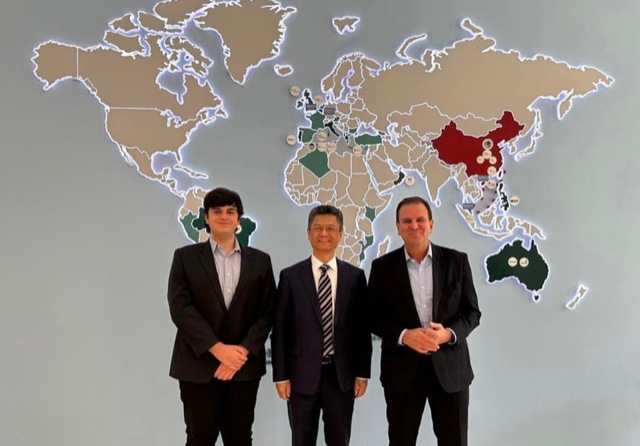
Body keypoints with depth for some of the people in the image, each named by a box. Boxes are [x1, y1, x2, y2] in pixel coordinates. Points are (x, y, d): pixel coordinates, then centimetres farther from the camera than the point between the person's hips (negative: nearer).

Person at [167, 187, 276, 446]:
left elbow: (267, 312, 2)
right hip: (199, 366, -2)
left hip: (244, 366, 2)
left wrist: (242, 351, -11)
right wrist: (219, 349, -15)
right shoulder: (185, 257, 1)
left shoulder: (260, 260, 7)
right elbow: (180, 308, -8)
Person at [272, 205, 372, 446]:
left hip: (342, 374, 1)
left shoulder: (355, 276, 3)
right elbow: (280, 330, -1)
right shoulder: (290, 276, -1)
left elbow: (363, 328, 4)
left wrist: (362, 372, 1)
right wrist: (281, 375, -4)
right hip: (303, 374, -1)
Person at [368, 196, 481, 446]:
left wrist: (449, 333, -18)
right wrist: (404, 336, -18)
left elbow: (472, 312, 1)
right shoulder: (383, 266, 0)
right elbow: (374, 317, -1)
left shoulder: (456, 261, 1)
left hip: (449, 365, 1)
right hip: (402, 368, 0)